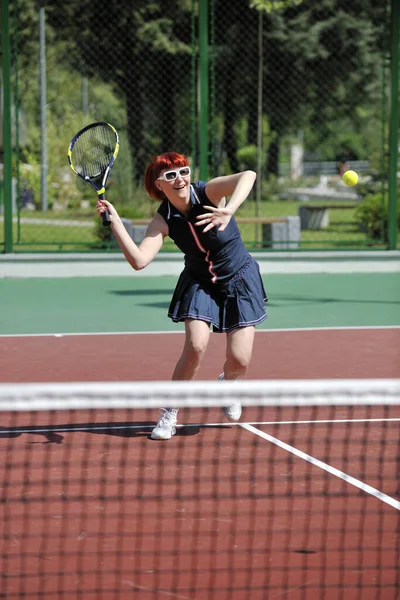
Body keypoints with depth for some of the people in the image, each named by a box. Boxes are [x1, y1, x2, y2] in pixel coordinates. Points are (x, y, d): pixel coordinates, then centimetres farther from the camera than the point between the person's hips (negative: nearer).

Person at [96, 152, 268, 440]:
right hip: (200, 283, 1)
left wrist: (228, 211, -59)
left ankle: (226, 383, 33)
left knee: (239, 362, -6)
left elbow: (248, 175, -42)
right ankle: (169, 414, -3)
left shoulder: (208, 192, -22)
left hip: (240, 281, -1)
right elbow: (139, 260, -27)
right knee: (196, 345, -22)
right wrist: (115, 222, -33)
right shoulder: (163, 220, -15)